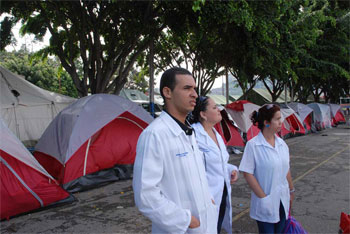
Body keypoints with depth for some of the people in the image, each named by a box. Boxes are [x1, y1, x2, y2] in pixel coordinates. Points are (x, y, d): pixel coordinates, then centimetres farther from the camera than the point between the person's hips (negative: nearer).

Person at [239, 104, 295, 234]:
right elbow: (247, 174, -16)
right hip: (266, 203, -6)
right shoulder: (253, 145, -17)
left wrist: (291, 191, 18)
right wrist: (263, 197, -16)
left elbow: (286, 170, 13)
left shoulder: (282, 143, 2)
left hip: (283, 201, 6)